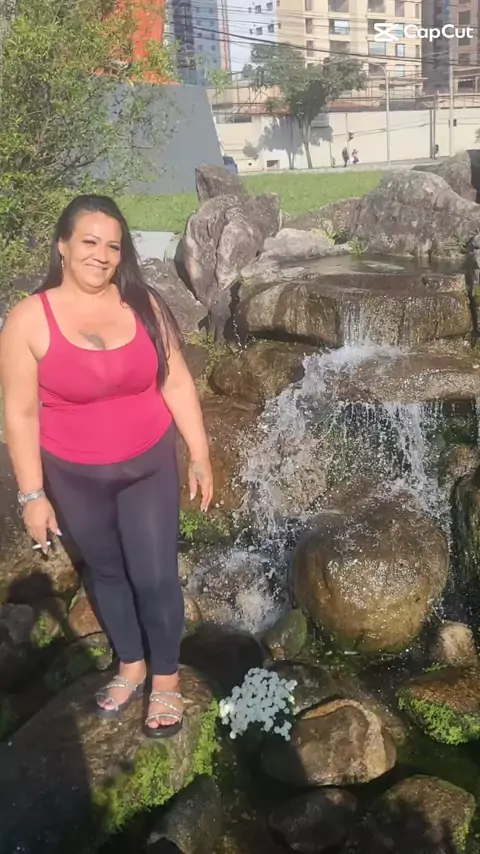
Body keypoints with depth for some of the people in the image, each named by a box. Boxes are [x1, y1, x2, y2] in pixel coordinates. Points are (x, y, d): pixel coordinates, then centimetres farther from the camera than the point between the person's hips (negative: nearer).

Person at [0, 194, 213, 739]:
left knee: (155, 577, 5)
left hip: (149, 466, 1)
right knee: (107, 571, 19)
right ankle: (130, 666, 43)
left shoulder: (143, 305, -8)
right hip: (75, 477, 0)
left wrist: (200, 456, 0)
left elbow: (177, 384, -2)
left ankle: (166, 680, 30)